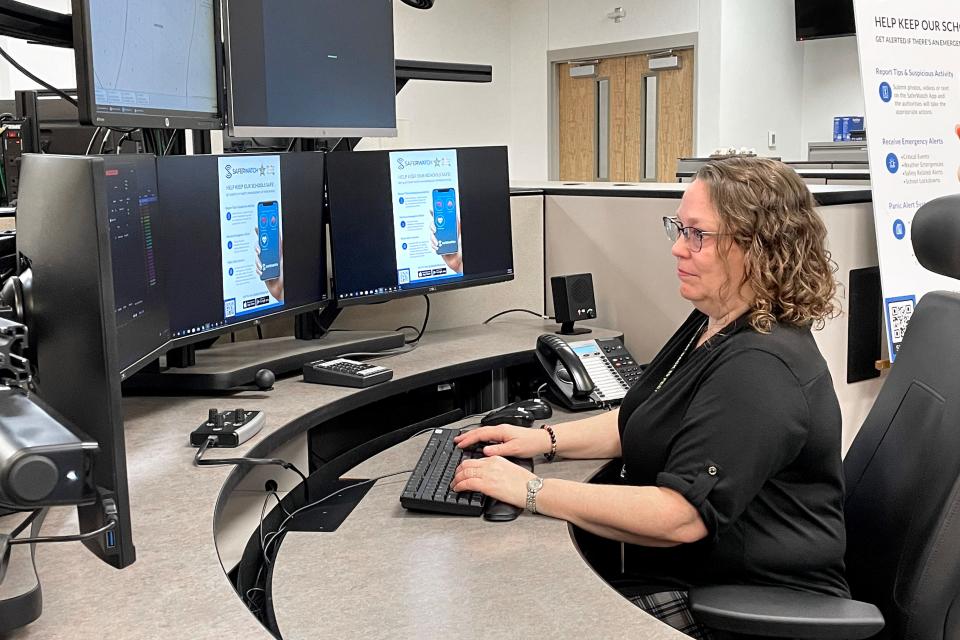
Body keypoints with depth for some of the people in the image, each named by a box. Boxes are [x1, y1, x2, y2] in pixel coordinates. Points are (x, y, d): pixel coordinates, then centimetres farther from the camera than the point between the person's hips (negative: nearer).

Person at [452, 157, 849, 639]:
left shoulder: (761, 369, -26)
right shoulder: (713, 325, 8)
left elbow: (681, 517, -31)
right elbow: (641, 422, 18)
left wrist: (531, 491, -26)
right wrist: (546, 439, 3)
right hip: (680, 575, 9)